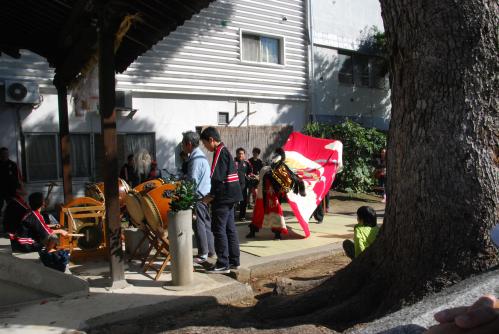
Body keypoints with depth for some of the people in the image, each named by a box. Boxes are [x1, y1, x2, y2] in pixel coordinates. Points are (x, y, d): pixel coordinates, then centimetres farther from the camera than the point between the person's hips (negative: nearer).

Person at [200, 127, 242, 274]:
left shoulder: (220, 152, -14)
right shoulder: (225, 151, 17)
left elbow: (218, 177, -21)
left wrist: (211, 195, -13)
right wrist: (213, 194, 18)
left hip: (222, 197, -10)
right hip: (229, 197, 10)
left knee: (219, 230, -4)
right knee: (230, 229, 13)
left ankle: (223, 264, 0)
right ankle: (233, 261, 20)